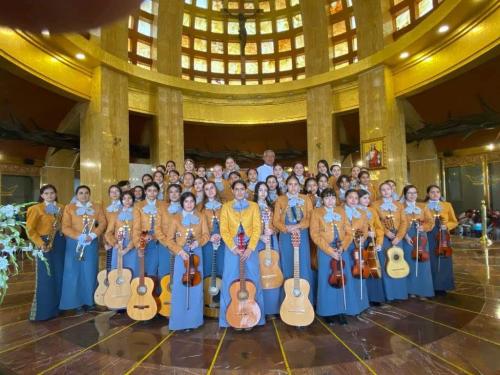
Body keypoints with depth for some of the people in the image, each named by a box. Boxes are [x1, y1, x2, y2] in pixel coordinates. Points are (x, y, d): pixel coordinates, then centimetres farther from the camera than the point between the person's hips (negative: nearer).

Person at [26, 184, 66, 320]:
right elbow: (30, 229, -8)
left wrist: (64, 237, -1)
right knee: (46, 278, -1)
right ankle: (44, 310, 12)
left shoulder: (61, 208, 10)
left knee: (59, 276, 11)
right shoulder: (37, 209, -4)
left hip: (60, 243, 5)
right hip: (46, 243, -5)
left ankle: (57, 307, 25)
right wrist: (40, 243, -18)